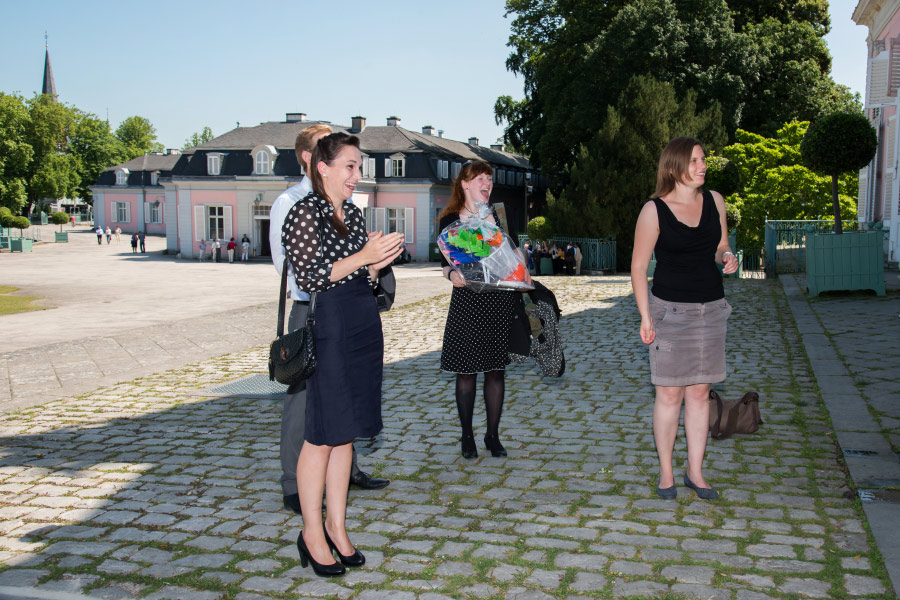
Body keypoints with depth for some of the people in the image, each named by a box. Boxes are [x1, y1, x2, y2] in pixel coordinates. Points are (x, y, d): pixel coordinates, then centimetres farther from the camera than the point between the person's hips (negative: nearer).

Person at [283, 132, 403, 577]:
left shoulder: (353, 213, 15)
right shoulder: (304, 213, -8)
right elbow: (309, 278, -15)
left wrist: (380, 262, 1)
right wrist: (363, 256, -18)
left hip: (364, 327, 8)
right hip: (328, 328, -7)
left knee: (345, 433, 12)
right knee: (322, 436, 1)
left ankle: (336, 525, 22)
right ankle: (312, 533, 14)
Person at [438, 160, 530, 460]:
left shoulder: (500, 215, 9)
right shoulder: (450, 221, 2)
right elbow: (446, 262, 2)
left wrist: (522, 274, -4)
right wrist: (452, 274, -18)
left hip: (500, 300, 2)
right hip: (467, 300, -2)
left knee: (496, 369, 6)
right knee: (466, 370, 2)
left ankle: (493, 435, 19)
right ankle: (467, 436, 17)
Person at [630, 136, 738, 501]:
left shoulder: (714, 200, 6)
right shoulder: (654, 211, -8)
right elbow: (638, 267, -6)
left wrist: (726, 257, -6)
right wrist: (645, 316, -13)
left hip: (711, 307, 4)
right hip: (670, 309, -4)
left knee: (699, 392, 9)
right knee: (670, 393, 1)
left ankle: (695, 471, 20)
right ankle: (665, 471, 16)